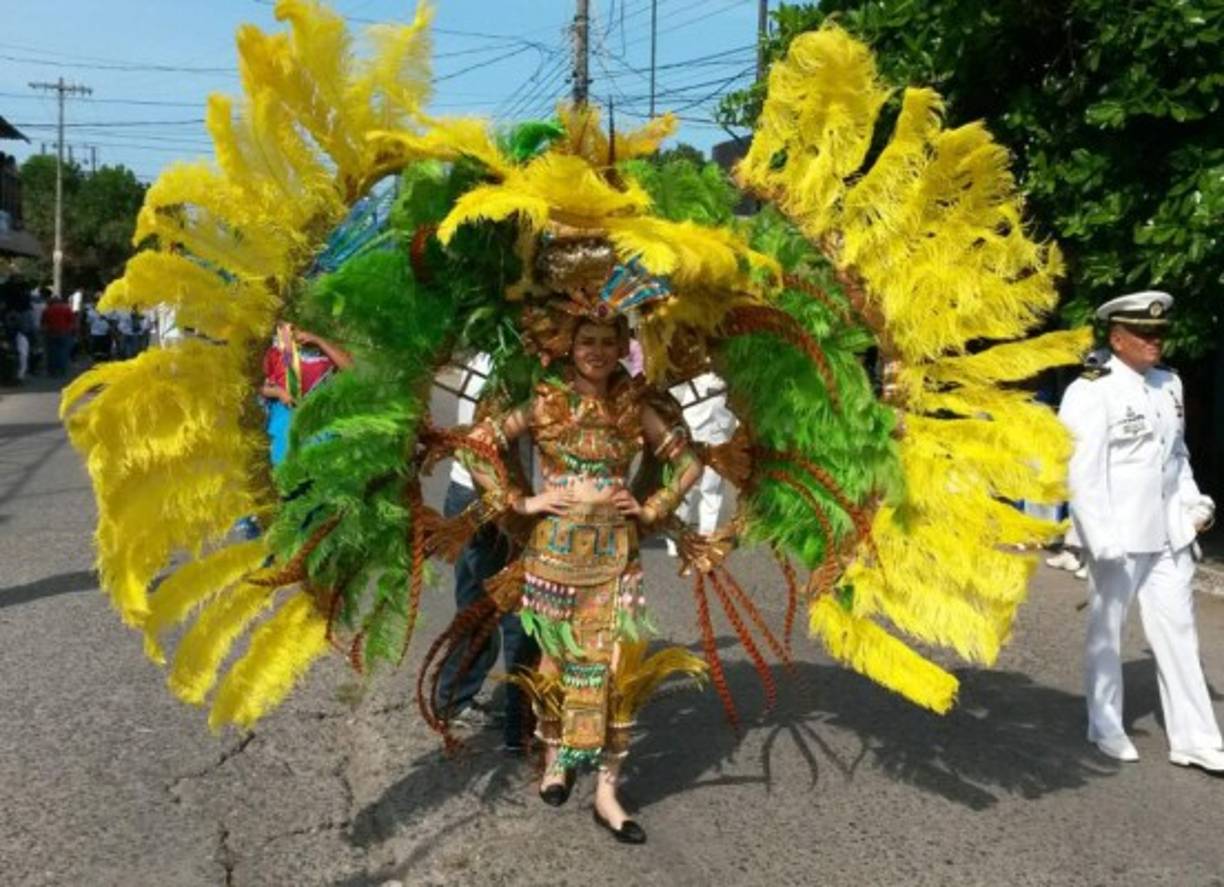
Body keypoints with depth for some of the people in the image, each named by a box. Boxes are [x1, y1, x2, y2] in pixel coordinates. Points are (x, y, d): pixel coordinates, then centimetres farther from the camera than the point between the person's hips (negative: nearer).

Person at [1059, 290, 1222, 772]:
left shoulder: (1169, 384, 9)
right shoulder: (1091, 393, -14)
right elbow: (1082, 472, -19)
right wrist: (1101, 538, -24)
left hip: (1169, 533, 7)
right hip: (1118, 537, -7)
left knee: (1178, 632, 10)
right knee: (1106, 632, 10)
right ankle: (1105, 728, 26)